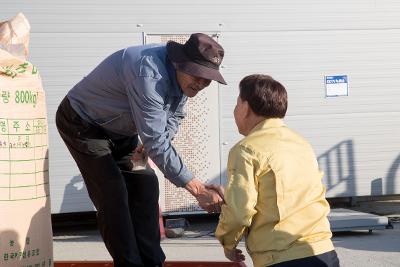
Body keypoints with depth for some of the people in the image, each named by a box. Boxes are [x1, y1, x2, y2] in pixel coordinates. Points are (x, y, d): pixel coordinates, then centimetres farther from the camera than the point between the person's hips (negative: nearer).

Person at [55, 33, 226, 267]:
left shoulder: (181, 75, -11)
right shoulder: (148, 75, -40)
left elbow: (174, 116, 6)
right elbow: (156, 141, -42)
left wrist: (151, 143, -17)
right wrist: (198, 189, -43)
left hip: (120, 129, 8)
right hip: (83, 123, -8)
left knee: (145, 186, 1)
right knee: (113, 195, -15)